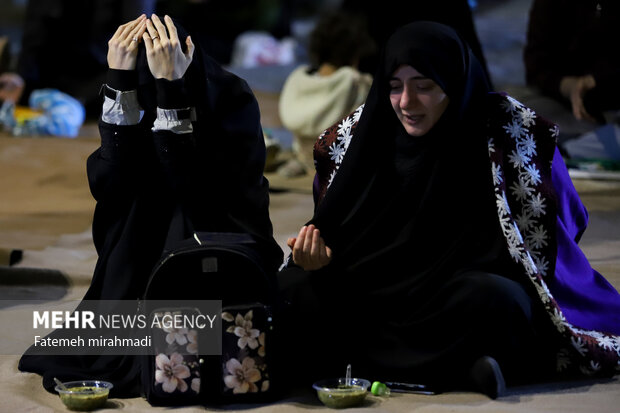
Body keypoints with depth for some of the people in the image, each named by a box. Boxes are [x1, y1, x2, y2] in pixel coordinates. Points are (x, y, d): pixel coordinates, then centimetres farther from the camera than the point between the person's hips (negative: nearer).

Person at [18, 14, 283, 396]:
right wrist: (120, 78, -27)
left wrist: (170, 85, -38)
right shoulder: (142, 100, -7)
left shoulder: (233, 100, -19)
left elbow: (188, 183, -32)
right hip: (150, 249, 5)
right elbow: (109, 180, -22)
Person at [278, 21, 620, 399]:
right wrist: (316, 254, -13)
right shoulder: (359, 133, 2)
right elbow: (329, 228, 10)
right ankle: (457, 367, -26)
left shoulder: (507, 131, -8)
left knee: (494, 301, -38)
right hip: (374, 289, 4)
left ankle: (352, 359, -23)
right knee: (292, 289, -25)